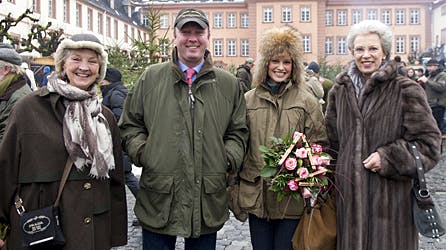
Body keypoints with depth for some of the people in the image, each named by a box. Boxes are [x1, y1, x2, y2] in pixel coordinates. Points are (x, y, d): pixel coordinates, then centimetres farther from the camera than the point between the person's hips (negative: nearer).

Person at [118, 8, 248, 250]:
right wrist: (141, 151, -7)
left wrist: (229, 157, -4)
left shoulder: (229, 84, 7)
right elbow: (130, 125, 9)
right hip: (158, 200, -1)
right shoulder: (150, 78, 4)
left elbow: (238, 131, 13)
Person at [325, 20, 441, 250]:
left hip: (391, 197, -3)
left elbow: (429, 143, -6)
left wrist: (388, 158, -16)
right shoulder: (339, 91, 8)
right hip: (348, 194, 4)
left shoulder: (406, 91, -5)